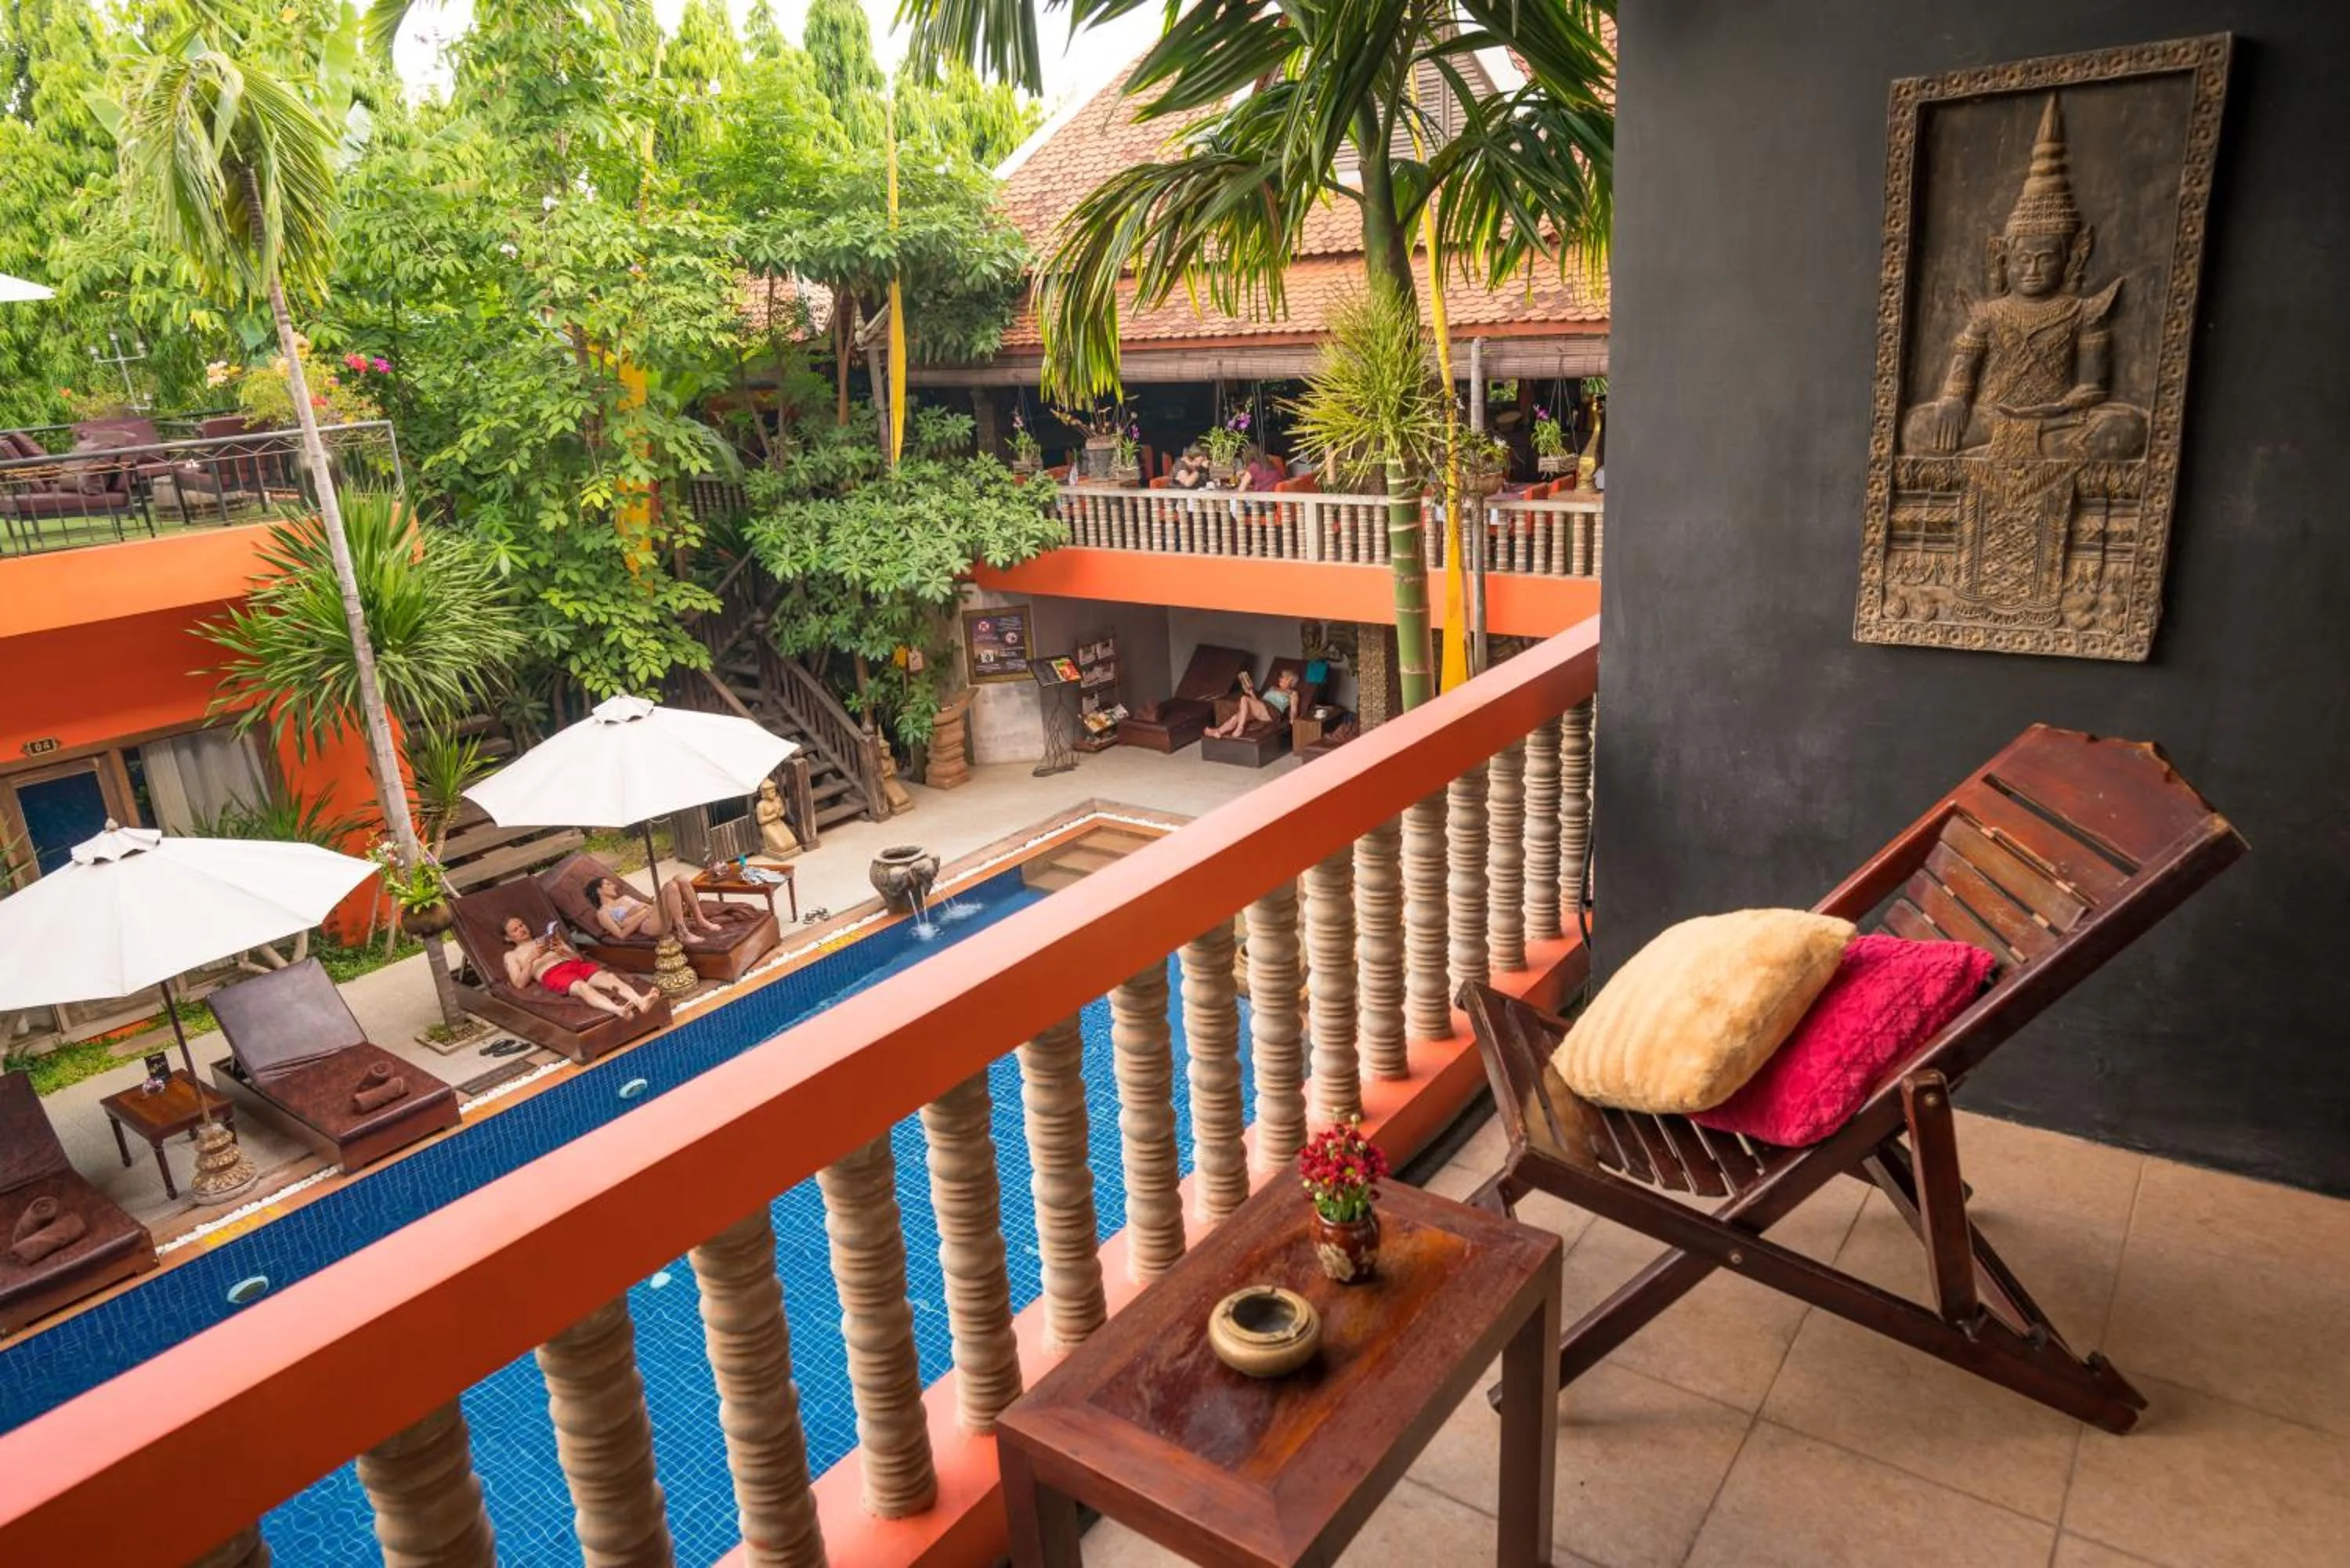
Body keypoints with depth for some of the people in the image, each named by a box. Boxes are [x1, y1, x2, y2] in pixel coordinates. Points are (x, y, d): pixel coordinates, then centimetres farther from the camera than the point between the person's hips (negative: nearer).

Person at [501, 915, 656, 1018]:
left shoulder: (546, 939, 33)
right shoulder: (511, 956, 23)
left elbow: (578, 956, 24)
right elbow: (520, 983, 5)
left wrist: (563, 952, 2)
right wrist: (532, 959, -6)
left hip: (574, 964, 4)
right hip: (552, 974, -4)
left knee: (609, 976, -29)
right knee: (582, 986, -39)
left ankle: (640, 1001, -56)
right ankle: (618, 1010, -65)